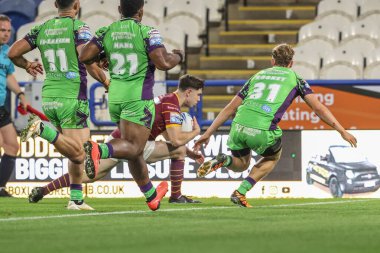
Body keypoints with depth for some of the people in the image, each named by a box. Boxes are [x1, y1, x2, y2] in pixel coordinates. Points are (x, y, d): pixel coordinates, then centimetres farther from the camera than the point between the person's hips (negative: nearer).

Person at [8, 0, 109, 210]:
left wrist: (27, 65, 27)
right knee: (78, 155, -8)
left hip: (49, 98, 7)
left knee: (76, 154, 16)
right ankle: (42, 129, -24)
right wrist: (105, 81, -1)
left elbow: (13, 53, 6)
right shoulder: (78, 27, -8)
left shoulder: (42, 29, 8)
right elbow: (89, 61, -18)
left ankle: (76, 199, 9)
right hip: (72, 98, -7)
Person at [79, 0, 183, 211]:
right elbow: (163, 63, -17)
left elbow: (84, 57, -2)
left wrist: (102, 58, 18)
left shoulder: (106, 32, 5)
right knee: (134, 148, -10)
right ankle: (98, 150, -41)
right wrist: (177, 57, 4)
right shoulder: (147, 32, -8)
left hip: (115, 96, 6)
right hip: (138, 98, -6)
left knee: (133, 148, 16)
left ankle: (152, 196, 29)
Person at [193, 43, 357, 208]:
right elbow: (319, 109, 10)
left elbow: (230, 108, 27)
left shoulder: (257, 76, 28)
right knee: (273, 157, 31)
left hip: (238, 126, 4)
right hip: (262, 131, -4)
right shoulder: (295, 78, 18)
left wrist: (208, 133, 29)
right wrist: (343, 132, 14)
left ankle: (224, 160, -6)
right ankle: (240, 192, 12)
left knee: (241, 165, 31)